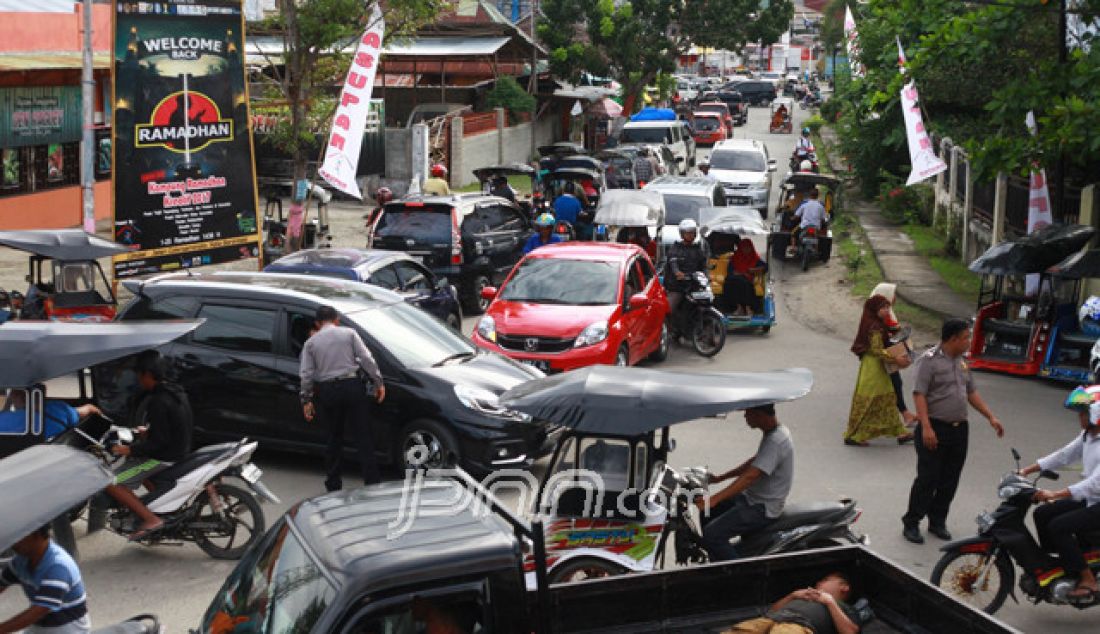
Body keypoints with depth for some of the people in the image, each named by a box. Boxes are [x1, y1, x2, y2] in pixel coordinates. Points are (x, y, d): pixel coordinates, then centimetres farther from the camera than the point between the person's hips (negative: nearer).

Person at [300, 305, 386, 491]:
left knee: (335, 436, 13)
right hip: (352, 386, -2)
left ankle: (333, 484, 15)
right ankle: (372, 480, -1)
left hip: (327, 391, 2)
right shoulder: (349, 333, 4)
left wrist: (306, 400, 6)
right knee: (363, 435, 2)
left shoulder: (311, 343, 7)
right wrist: (378, 382, 3)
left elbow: (306, 374, 2)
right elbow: (367, 359, -2)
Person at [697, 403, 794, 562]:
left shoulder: (775, 442, -27)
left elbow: (750, 476, -34)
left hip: (762, 508, -11)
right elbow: (754, 462, 18)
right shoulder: (772, 432, 5)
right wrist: (719, 478, 16)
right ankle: (718, 562, 25)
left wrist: (714, 499, -39)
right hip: (752, 496, 11)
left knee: (712, 534, -18)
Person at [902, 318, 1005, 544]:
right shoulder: (929, 360, -11)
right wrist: (926, 427, -25)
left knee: (950, 481, 9)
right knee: (927, 479, -5)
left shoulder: (962, 362, 14)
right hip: (935, 429, -7)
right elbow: (919, 394, -17)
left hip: (959, 429, 7)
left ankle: (937, 522, 20)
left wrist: (991, 417, 15)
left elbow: (972, 393, 22)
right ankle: (911, 523, 3)